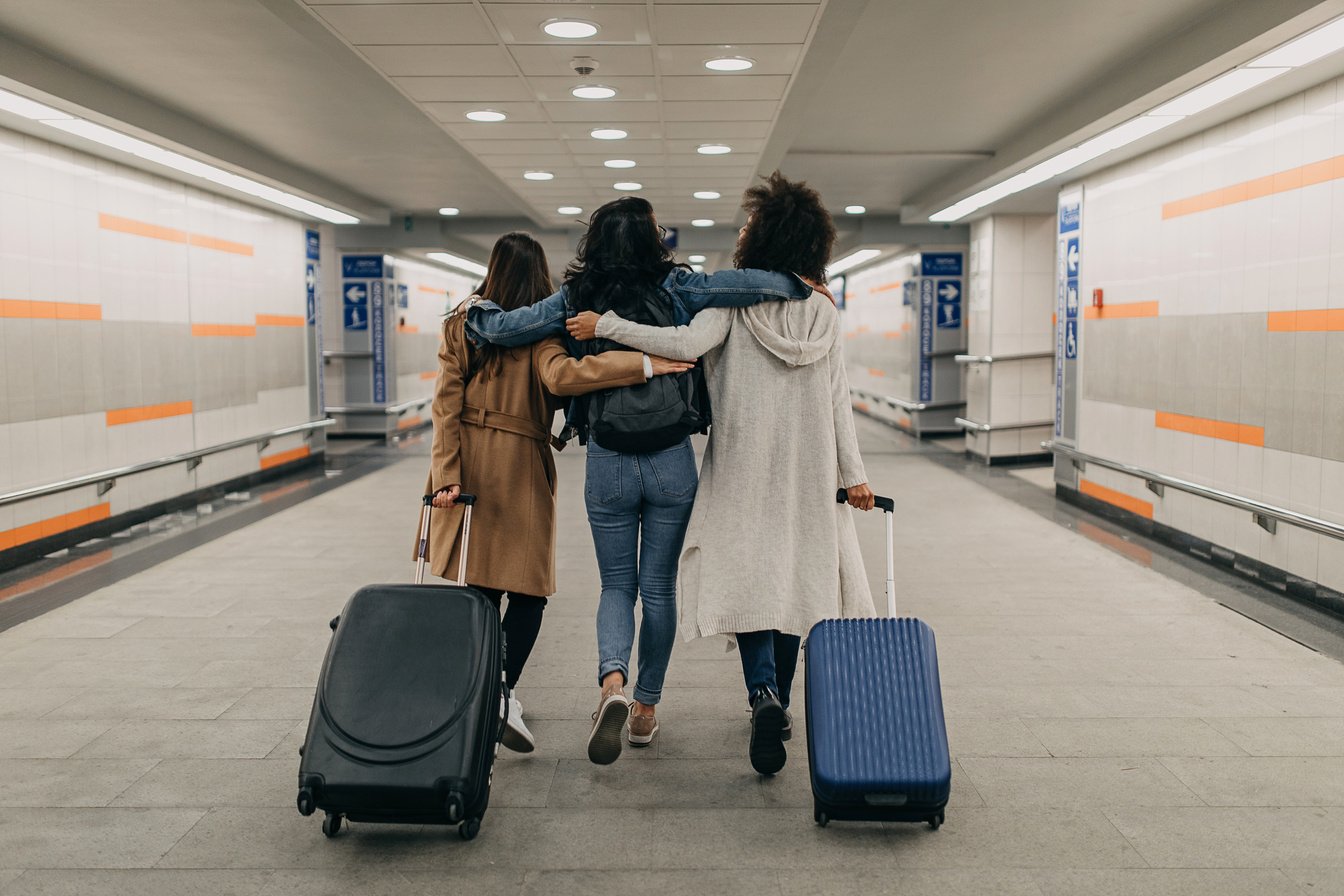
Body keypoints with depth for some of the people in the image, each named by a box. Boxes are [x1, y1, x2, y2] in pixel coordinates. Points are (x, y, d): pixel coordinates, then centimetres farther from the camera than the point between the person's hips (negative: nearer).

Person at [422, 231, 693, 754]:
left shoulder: (460, 325, 5)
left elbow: (446, 403, -1)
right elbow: (560, 376, -28)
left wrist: (446, 474, -4)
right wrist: (644, 364, -26)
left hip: (468, 465, 5)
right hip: (520, 467, -5)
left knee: (479, 589, 13)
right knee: (528, 588, 5)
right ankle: (502, 692, -11)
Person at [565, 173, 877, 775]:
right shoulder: (825, 313, 3)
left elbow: (689, 344, -25)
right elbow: (837, 401, 3)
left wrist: (606, 326, -19)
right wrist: (853, 473, 7)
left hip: (743, 467, -3)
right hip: (808, 473, 3)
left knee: (746, 577, 3)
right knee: (793, 578, 12)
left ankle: (764, 695, -19)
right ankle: (780, 708, 22)